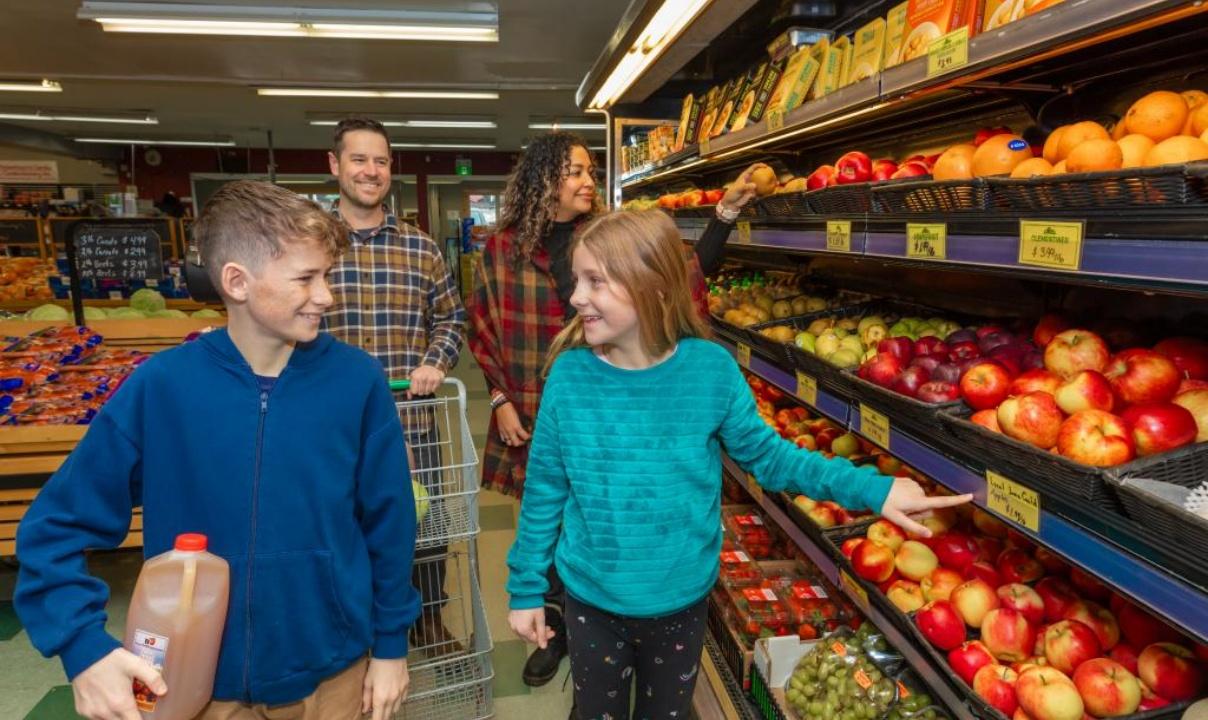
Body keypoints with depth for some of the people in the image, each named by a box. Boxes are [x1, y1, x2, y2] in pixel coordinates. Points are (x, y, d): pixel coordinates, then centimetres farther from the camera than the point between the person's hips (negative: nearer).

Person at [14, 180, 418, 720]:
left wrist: (391, 643, 0)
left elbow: (387, 518, -5)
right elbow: (55, 526, -5)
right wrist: (83, 646, -16)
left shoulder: (358, 380, -13)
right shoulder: (160, 387, -14)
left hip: (334, 670, 0)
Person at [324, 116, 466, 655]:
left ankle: (431, 626, 37)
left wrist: (435, 362, -6)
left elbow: (451, 316, 11)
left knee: (427, 526, 13)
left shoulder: (420, 248, 4)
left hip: (412, 418, 2)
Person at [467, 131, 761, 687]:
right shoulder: (504, 248, -2)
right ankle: (554, 630, 36)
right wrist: (500, 398, -4)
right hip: (537, 412, 0)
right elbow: (483, 329, 4)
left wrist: (727, 210, -12)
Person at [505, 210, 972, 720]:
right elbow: (544, 491, -5)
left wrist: (870, 489, -10)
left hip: (680, 601, 0)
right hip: (592, 601, 1)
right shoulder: (570, 374, -15)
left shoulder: (711, 369, -17)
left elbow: (767, 456, -3)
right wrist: (526, 588, 1)